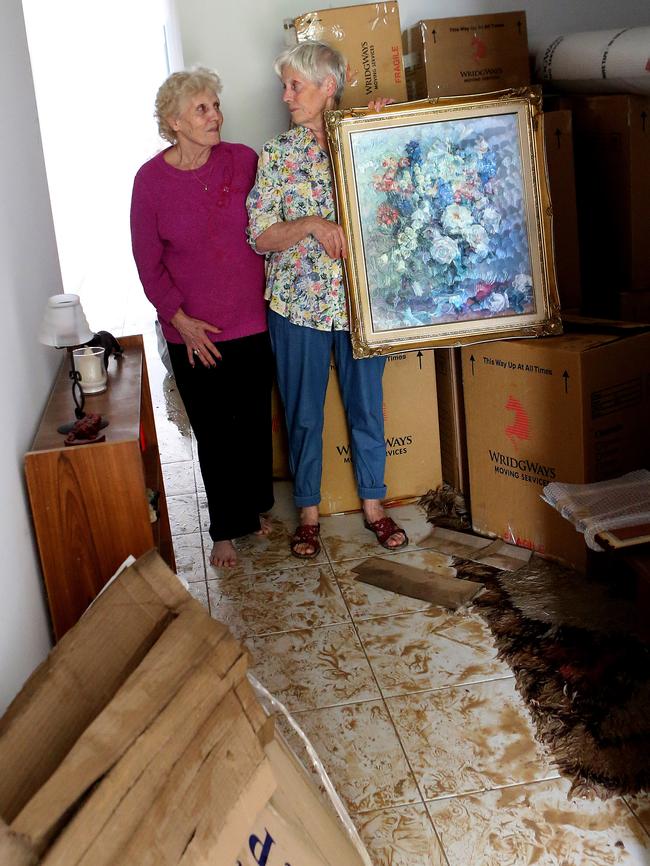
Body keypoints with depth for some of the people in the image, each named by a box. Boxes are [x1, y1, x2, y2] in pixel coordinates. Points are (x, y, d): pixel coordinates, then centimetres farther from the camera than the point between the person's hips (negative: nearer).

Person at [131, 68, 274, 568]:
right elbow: (148, 263, -4)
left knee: (255, 422, 15)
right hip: (194, 335, -1)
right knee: (213, 433, 8)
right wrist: (180, 319, -11)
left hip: (253, 322, 2)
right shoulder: (151, 180, -9)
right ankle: (225, 529, 25)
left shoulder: (243, 160, -5)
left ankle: (257, 507, 38)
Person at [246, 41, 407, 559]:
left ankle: (373, 502, 31)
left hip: (359, 301, 1)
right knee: (303, 412, 9)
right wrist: (312, 224, -22)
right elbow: (260, 237, -4)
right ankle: (309, 511, 27)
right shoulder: (278, 155, -2)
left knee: (367, 405, 12)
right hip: (299, 303, 0)